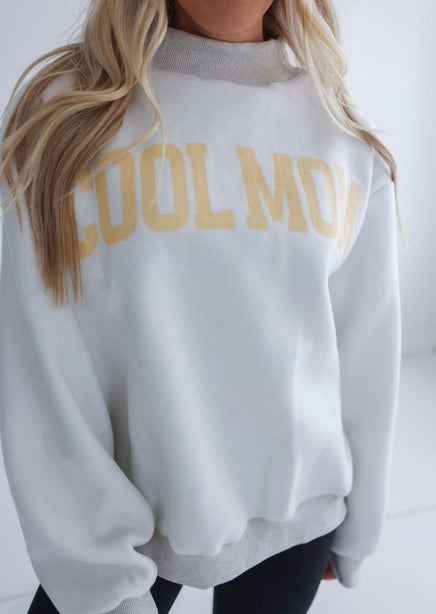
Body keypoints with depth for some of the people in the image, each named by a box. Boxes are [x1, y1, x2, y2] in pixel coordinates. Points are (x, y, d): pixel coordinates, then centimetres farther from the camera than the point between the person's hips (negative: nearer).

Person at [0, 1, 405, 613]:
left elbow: (368, 350, 1)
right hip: (128, 519, -1)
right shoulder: (61, 115, -10)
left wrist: (357, 528, 9)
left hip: (298, 516, 2)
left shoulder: (348, 139, -4)